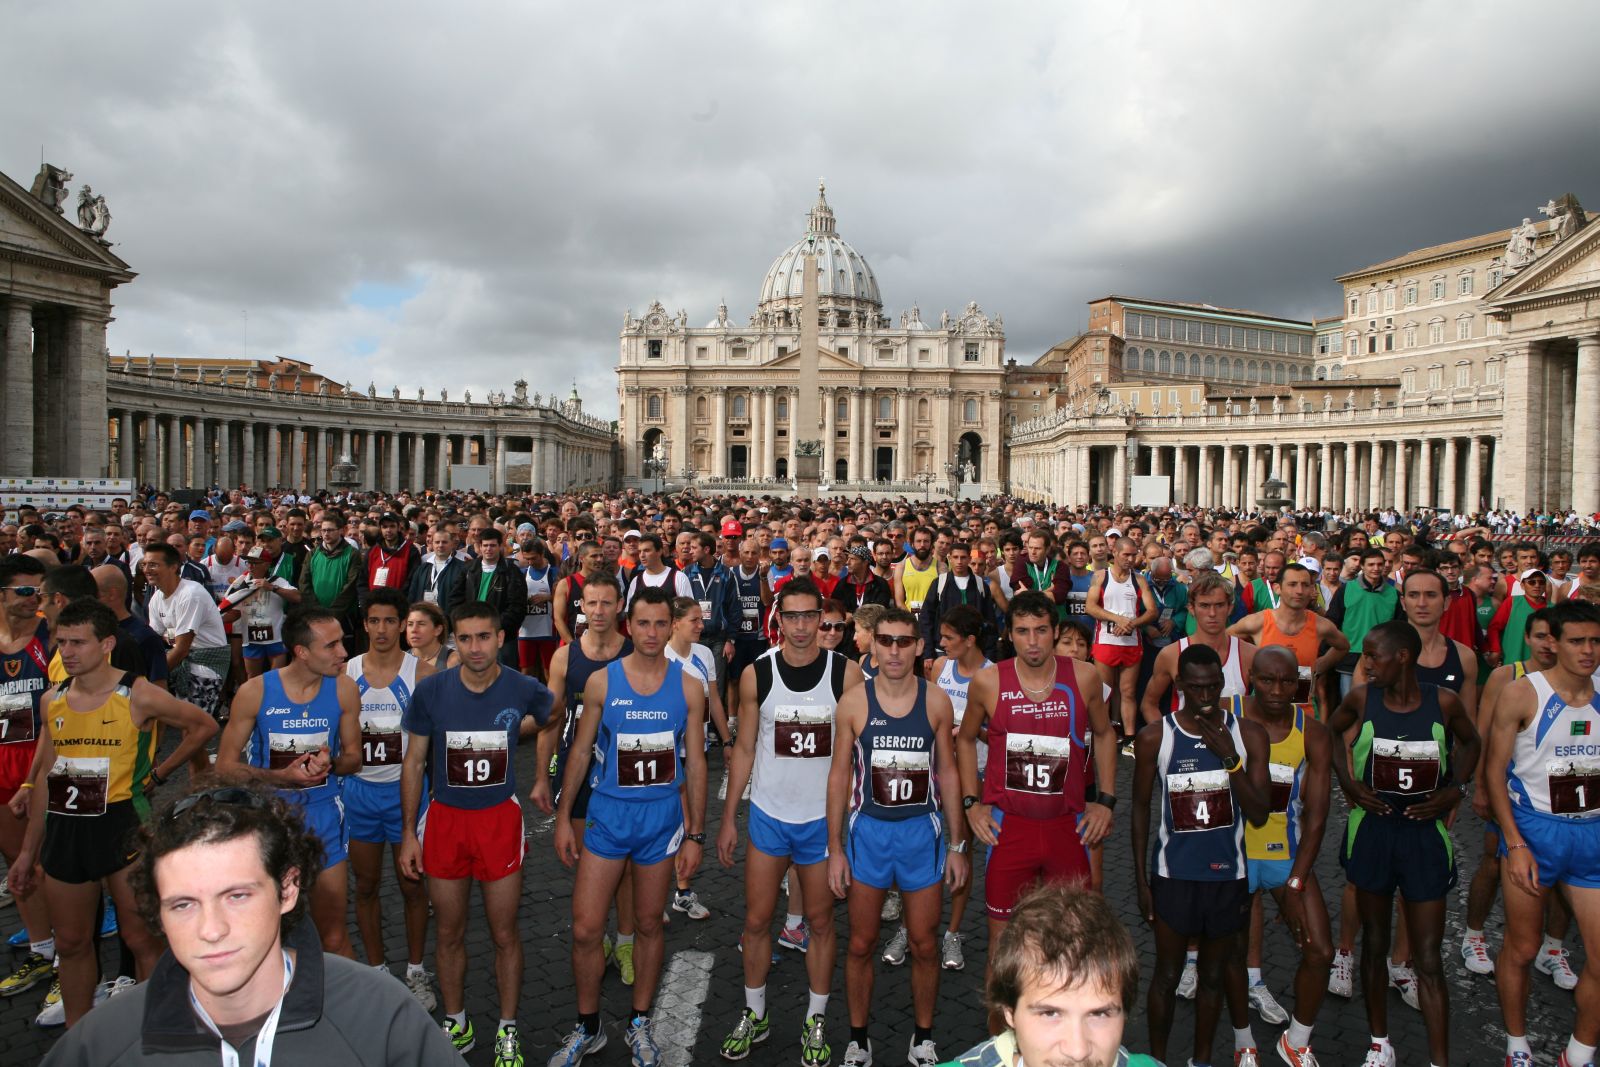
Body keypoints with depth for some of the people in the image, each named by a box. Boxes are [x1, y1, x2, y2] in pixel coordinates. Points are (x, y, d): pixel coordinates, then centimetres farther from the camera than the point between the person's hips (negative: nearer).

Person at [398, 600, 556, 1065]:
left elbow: (551, 719, 14)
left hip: (500, 818, -1)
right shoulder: (430, 690, -10)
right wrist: (408, 833, 0)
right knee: (448, 933, 13)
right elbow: (414, 762, 0)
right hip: (445, 818, 1)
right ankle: (456, 1024, 34)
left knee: (504, 934, 7)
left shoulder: (525, 690, -11)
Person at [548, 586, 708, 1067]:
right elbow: (581, 751, 3)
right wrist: (563, 817, 1)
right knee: (585, 930, 1)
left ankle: (639, 1023, 32)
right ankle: (587, 1028, 23)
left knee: (648, 925, 13)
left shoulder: (688, 687, -4)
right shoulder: (602, 681, -4)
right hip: (607, 815, 0)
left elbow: (695, 762, 1)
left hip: (662, 819, 0)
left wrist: (695, 834, 0)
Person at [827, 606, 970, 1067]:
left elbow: (947, 773, 4)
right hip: (868, 830, 0)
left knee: (923, 946, 10)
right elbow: (839, 776, -1)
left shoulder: (936, 701, -3)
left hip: (922, 830, 1)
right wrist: (835, 849, -3)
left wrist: (957, 845, 3)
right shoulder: (854, 703, -7)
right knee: (861, 945, 11)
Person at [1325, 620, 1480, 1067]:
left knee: (1428, 959, 3)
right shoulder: (1361, 699, -8)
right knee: (1375, 944, 14)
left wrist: (1456, 788, -4)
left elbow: (1470, 741, 10)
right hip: (1372, 832, 1)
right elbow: (1329, 733, 10)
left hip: (1425, 834, -1)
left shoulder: (1443, 702, -9)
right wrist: (1347, 782, -3)